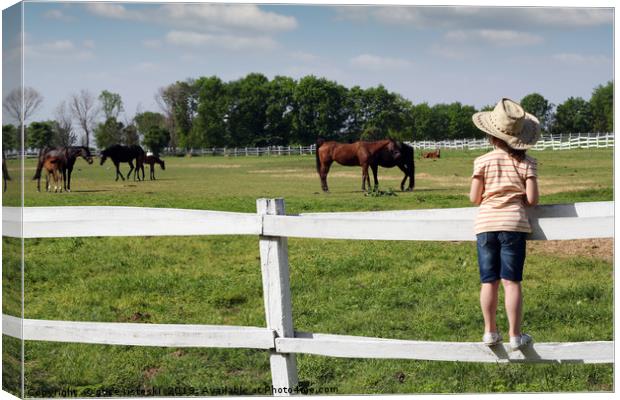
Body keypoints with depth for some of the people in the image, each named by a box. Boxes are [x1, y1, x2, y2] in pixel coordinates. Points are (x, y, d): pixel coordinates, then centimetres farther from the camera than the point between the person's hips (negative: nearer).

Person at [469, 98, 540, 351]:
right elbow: (532, 199, -6)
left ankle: (490, 331, 15)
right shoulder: (525, 163, -1)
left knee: (489, 282, 8)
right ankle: (515, 335, 1)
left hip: (485, 225, 1)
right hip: (513, 224, -1)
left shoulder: (482, 161, 0)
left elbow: (474, 198, 0)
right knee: (511, 281, 0)